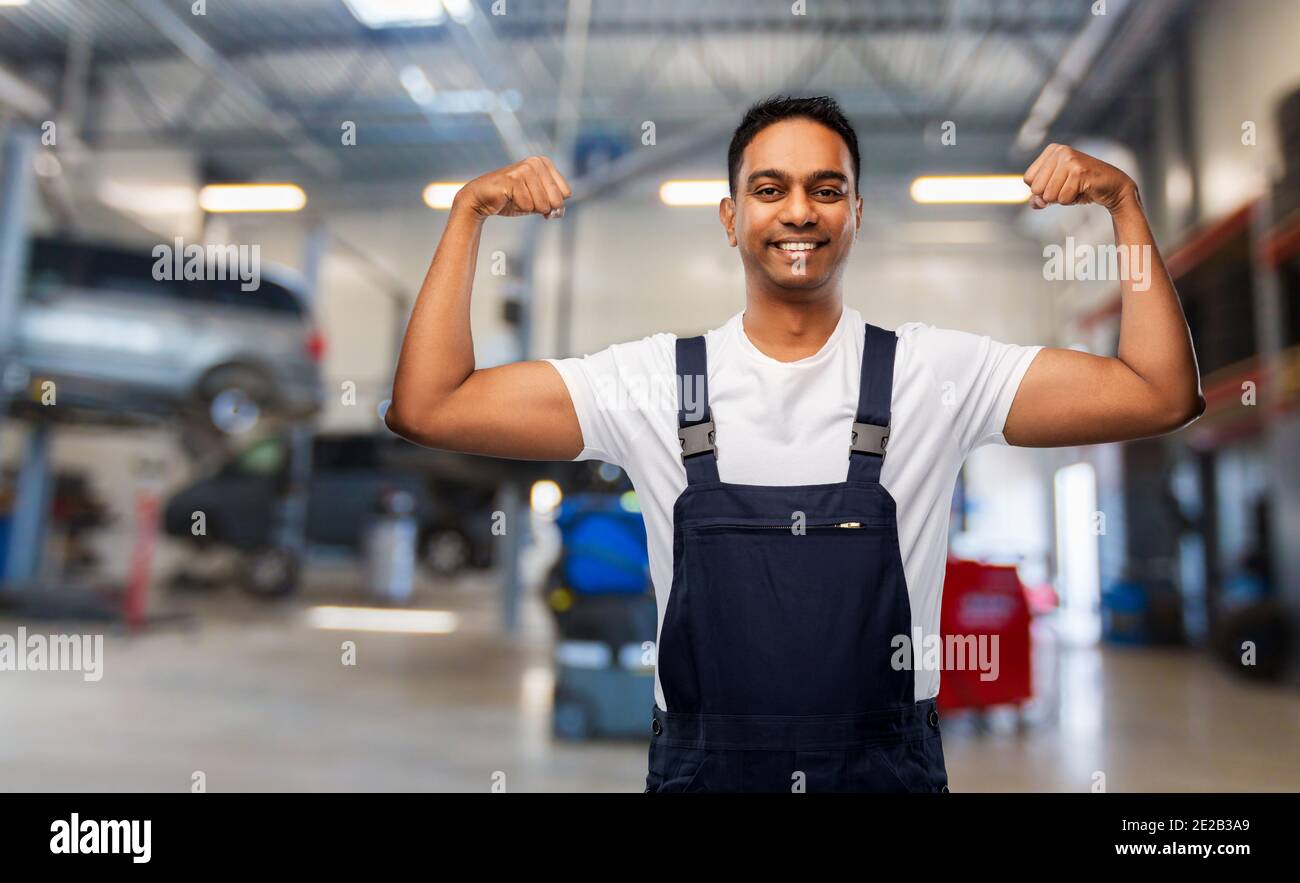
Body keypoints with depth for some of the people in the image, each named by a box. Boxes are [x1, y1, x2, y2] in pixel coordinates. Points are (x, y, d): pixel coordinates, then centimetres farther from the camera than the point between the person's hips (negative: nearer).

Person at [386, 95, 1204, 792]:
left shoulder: (935, 372, -5)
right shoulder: (651, 381, -6)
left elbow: (1163, 395, -6)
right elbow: (427, 408, -7)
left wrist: (1125, 201, -10)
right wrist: (470, 211, -9)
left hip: (890, 769, 1)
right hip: (701, 767, 0)